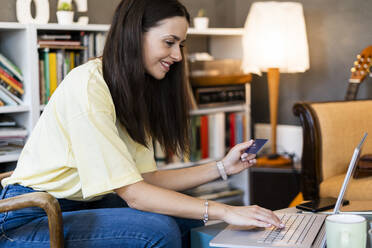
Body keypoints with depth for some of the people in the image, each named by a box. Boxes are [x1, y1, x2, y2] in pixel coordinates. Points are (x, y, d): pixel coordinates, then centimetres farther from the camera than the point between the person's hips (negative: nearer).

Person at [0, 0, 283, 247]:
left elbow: (146, 177, 3)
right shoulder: (87, 85, -22)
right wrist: (223, 212, -28)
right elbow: (132, 193, -25)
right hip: (28, 221, -9)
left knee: (188, 218, -3)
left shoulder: (133, 89, 7)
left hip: (80, 207, 9)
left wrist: (222, 167, -2)